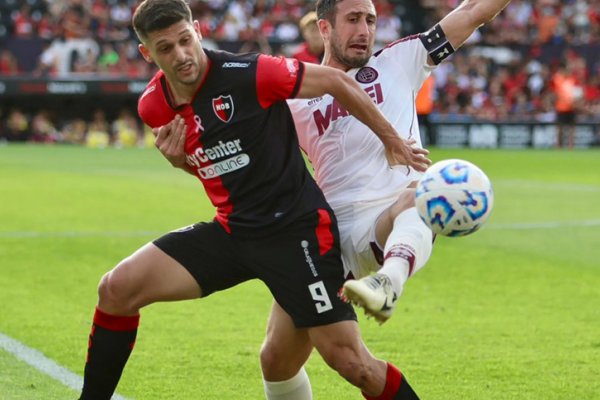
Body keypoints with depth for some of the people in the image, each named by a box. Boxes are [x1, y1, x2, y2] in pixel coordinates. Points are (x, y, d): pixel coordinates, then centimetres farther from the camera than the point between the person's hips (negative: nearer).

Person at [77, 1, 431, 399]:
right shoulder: (153, 106, 0)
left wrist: (393, 142, 3)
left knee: (351, 362, -9)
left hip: (297, 229, -5)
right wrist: (179, 160, -5)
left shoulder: (251, 73, -19)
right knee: (117, 288, -9)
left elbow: (337, 82, -6)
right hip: (231, 229, 5)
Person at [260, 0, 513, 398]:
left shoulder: (399, 61, 12)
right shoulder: (296, 100, 14)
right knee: (277, 359, -1)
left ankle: (387, 283, -68)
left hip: (387, 225, -2)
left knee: (418, 197, -39)